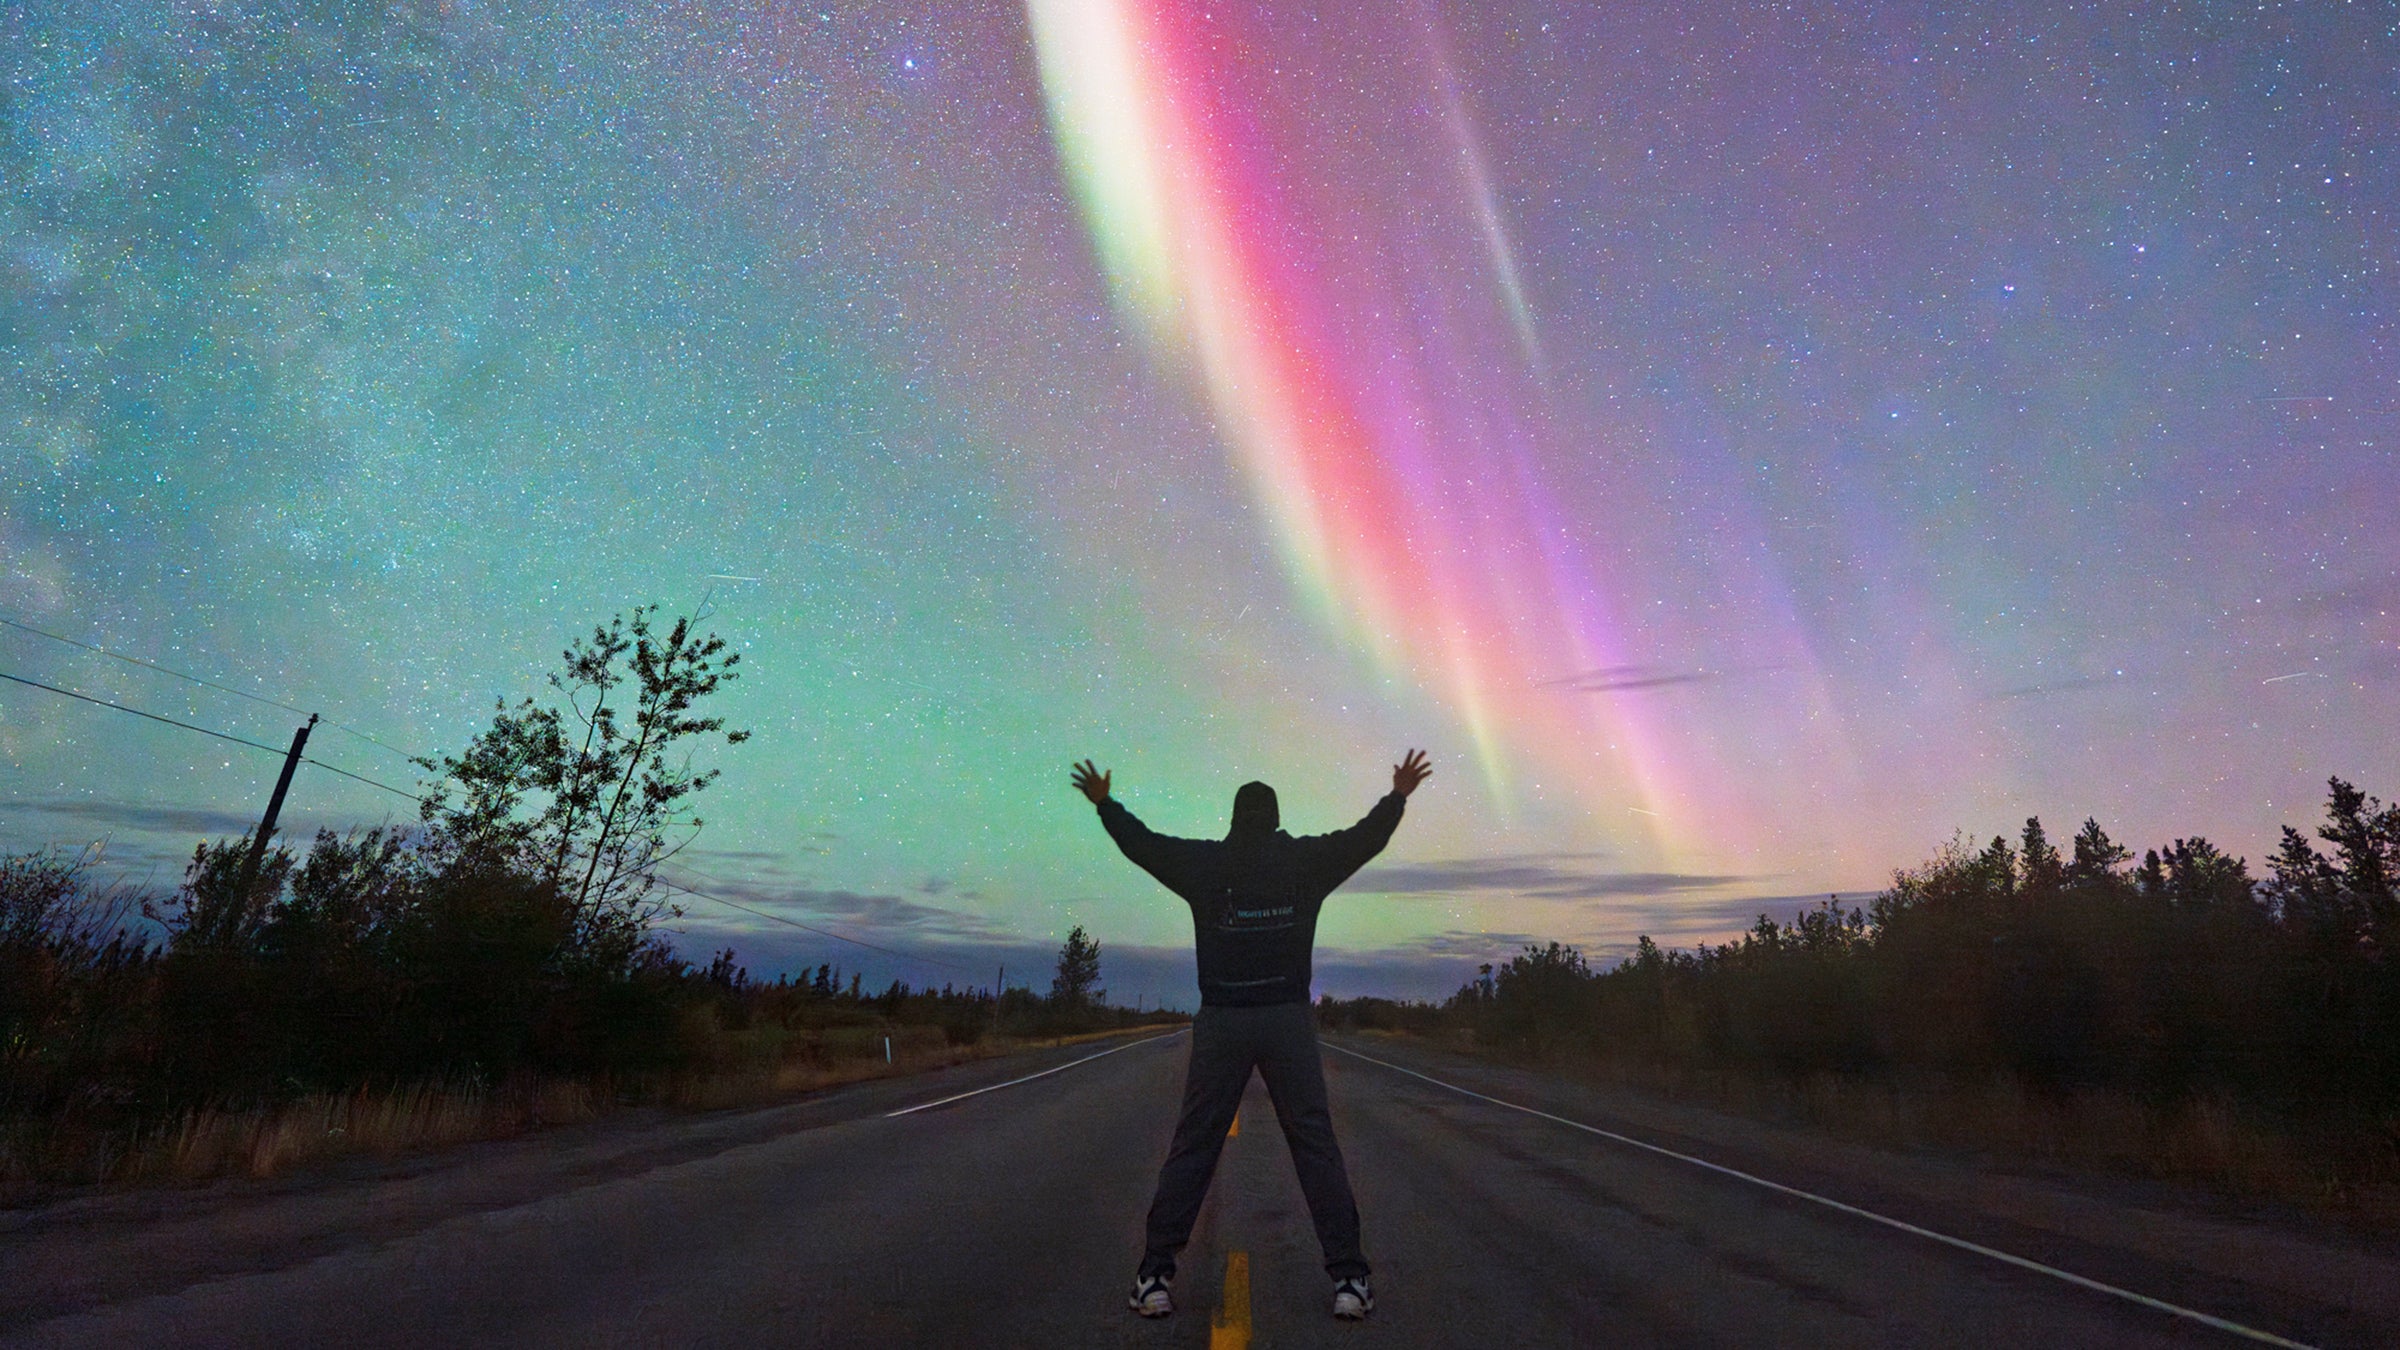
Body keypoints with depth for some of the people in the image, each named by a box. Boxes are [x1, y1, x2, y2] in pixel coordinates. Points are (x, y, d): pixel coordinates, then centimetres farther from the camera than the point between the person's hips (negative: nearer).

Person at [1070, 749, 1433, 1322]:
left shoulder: (1204, 862, 3)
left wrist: (1104, 802, 29)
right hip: (1289, 1019, 0)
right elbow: (1367, 837, 13)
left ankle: (1154, 1276, 8)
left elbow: (1140, 842, 14)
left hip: (1220, 1022, 0)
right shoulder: (1306, 860, 3)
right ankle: (1348, 1278, 9)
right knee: (1315, 1144, 8)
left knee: (1192, 1146, 7)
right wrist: (1398, 795, 28)